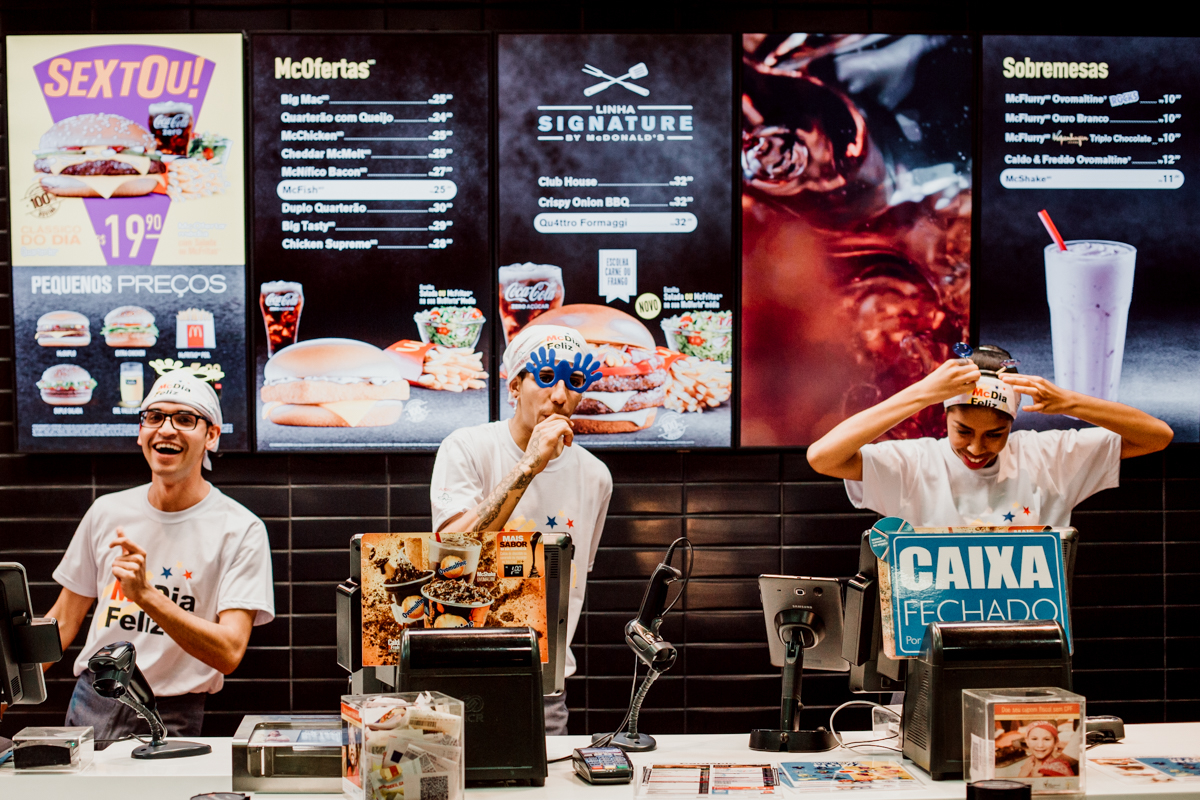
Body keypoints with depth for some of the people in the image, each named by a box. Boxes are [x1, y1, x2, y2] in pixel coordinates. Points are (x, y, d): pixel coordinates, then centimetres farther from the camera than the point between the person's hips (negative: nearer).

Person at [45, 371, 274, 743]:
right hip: (89, 707, 4)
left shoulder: (241, 530, -7)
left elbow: (229, 653, -16)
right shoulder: (106, 512, 8)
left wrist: (146, 594, -26)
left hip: (171, 720, -4)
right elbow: (62, 623, 16)